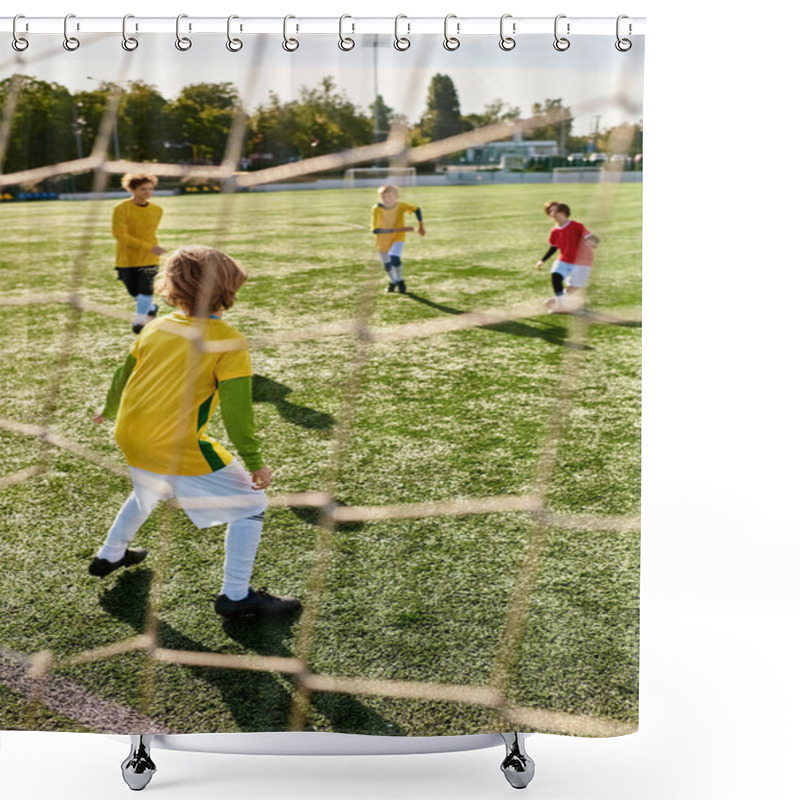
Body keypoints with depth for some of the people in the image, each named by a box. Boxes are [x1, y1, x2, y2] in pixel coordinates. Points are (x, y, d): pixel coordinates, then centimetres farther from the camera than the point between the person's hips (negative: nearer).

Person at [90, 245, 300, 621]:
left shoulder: (157, 327, 6)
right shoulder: (229, 343, -11)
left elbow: (124, 374, 19)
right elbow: (236, 410, -15)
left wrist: (109, 410, 38)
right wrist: (255, 462, -6)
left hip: (130, 438, 7)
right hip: (177, 449, -7)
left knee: (148, 490, 37)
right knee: (250, 504, 5)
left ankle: (109, 556, 52)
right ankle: (235, 596, 8)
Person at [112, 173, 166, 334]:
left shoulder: (157, 210, -2)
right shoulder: (121, 209, -17)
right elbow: (119, 234, -24)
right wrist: (149, 247, -29)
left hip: (148, 258, 1)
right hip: (126, 258, -1)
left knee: (146, 289, -14)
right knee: (134, 292, 11)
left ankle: (139, 322, -1)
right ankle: (151, 308, 40)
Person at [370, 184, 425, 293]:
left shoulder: (401, 206, -20)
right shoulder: (377, 209, -25)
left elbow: (416, 209, 0)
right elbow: (375, 230, -29)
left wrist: (420, 225, -6)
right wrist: (395, 230, -33)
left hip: (398, 237, -1)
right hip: (383, 239, 1)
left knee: (394, 259, -25)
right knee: (387, 265, 10)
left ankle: (400, 281, 3)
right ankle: (393, 282, 44)